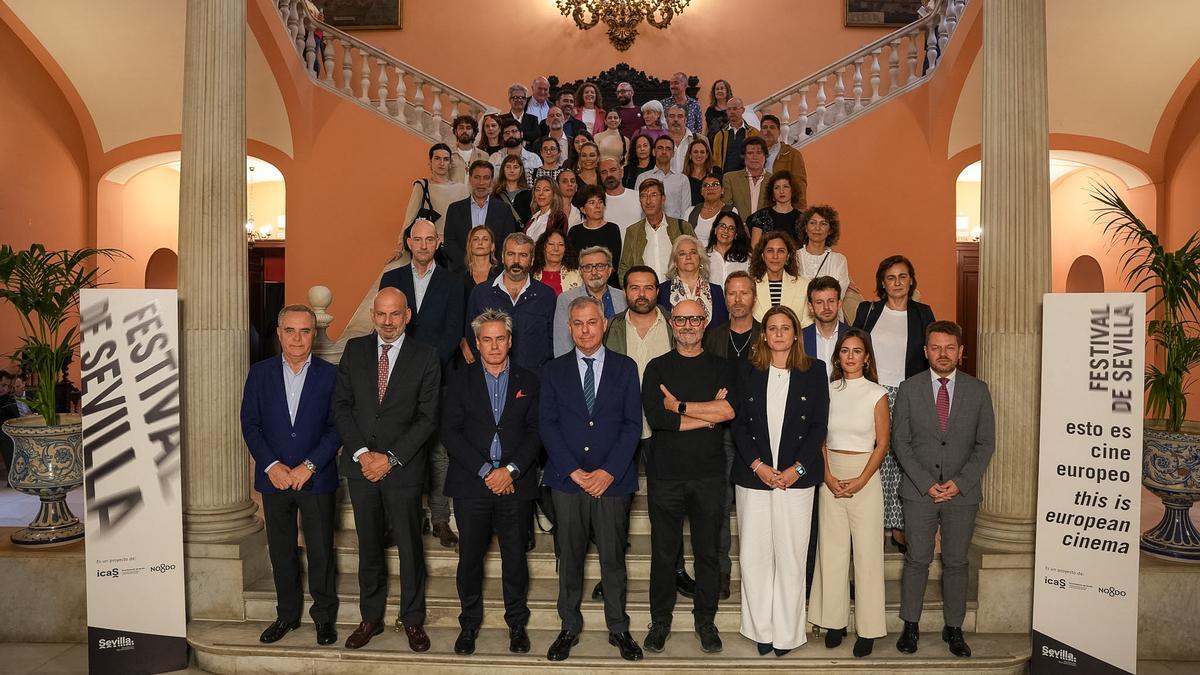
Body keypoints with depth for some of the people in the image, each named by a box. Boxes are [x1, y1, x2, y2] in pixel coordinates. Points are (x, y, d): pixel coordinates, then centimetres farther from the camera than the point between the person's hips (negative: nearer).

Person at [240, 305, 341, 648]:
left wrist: (309, 466, -13)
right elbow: (250, 424, 2)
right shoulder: (260, 373, 4)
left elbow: (337, 426, -5)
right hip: (274, 476, 2)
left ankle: (324, 615, 20)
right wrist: (271, 465, -10)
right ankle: (287, 614, 28)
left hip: (317, 479, -2)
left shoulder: (330, 374, -2)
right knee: (280, 551, 13)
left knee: (321, 551, 4)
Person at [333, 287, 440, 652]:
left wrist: (391, 457, -13)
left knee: (409, 546, 7)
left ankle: (413, 620, 22)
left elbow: (427, 417, -7)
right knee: (369, 546, 13)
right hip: (361, 463, 3)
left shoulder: (425, 356, -4)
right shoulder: (354, 350, 5)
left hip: (403, 468, -2)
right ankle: (371, 618, 28)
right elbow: (342, 405, 3)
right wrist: (361, 453, -8)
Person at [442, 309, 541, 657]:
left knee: (515, 556, 6)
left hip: (515, 484, 0)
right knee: (470, 557, 7)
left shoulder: (528, 381, 8)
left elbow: (535, 431, 2)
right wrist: (485, 471, -11)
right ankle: (469, 623, 24)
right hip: (471, 484, 0)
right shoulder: (460, 381, 6)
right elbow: (450, 432, -2)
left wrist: (511, 470, -11)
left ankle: (517, 623, 22)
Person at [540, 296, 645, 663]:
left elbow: (632, 424, 0)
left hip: (612, 479, 0)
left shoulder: (625, 367, 5)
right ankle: (569, 627, 24)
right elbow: (547, 424, 1)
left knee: (613, 558, 7)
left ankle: (619, 629, 22)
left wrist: (609, 471, -10)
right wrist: (574, 471, -8)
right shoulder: (554, 370, 7)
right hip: (567, 480, 1)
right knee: (569, 558, 9)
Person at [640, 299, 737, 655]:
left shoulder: (721, 367, 6)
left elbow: (730, 410, -13)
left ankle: (705, 620, 26)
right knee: (663, 551, 9)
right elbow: (656, 417, -12)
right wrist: (709, 414, -10)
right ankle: (660, 620, 25)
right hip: (664, 474, 0)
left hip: (708, 474, 1)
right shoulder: (657, 368, 4)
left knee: (708, 551, 9)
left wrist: (679, 405, -11)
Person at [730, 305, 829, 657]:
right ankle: (761, 630, 17)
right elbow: (738, 423, 4)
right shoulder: (749, 372, 7)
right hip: (754, 475, 1)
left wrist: (797, 468, -8)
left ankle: (787, 632, 15)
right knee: (754, 555, 4)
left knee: (791, 556, 2)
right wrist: (757, 465, -7)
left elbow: (819, 425, 1)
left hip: (797, 477, -1)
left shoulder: (814, 370, 4)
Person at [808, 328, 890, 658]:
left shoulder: (877, 394, -2)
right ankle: (834, 620, 17)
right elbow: (819, 438, 6)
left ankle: (867, 627, 10)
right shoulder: (828, 390, 6)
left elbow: (882, 443, -2)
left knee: (867, 550, 0)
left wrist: (861, 480, -12)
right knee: (831, 549, 5)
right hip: (830, 477, 3)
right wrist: (828, 477, -6)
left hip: (865, 475, -2)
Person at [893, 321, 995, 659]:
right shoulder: (908, 389, 0)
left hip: (963, 492, 1)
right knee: (917, 561, 5)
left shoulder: (978, 390, 2)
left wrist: (960, 482, -9)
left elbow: (986, 443, 2)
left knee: (956, 563, 10)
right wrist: (926, 483, -9)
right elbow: (900, 441, -1)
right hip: (918, 491, -1)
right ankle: (910, 626, 17)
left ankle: (954, 629, 22)